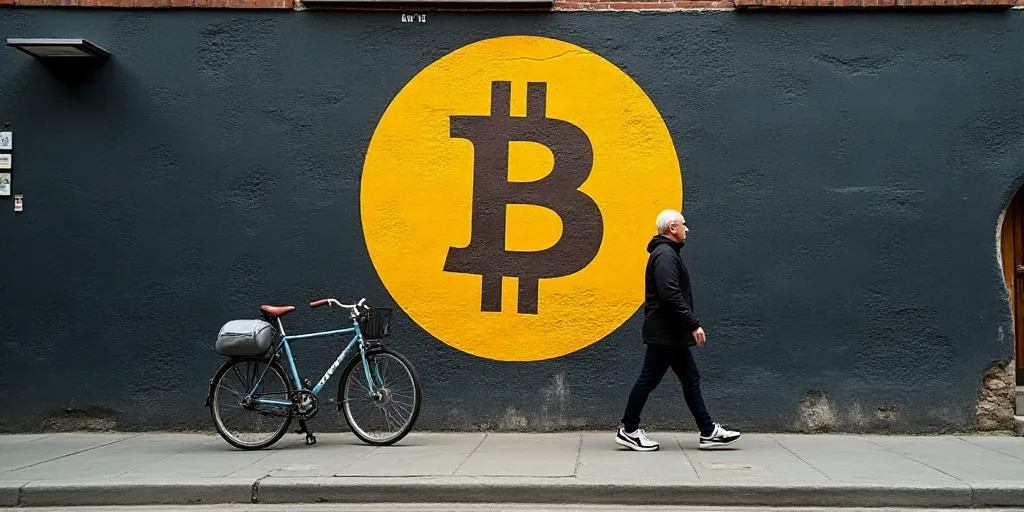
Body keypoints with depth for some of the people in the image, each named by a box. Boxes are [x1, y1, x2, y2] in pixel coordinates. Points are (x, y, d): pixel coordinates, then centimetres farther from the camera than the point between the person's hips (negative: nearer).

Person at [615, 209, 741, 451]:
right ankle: (629, 430, 7)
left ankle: (708, 432, 13)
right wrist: (694, 324, -25)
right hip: (665, 333, -11)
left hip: (672, 333, 11)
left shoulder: (667, 253, 17)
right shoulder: (665, 254, -15)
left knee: (690, 379, 10)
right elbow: (671, 295, -26)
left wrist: (689, 326, 20)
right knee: (649, 379, -2)